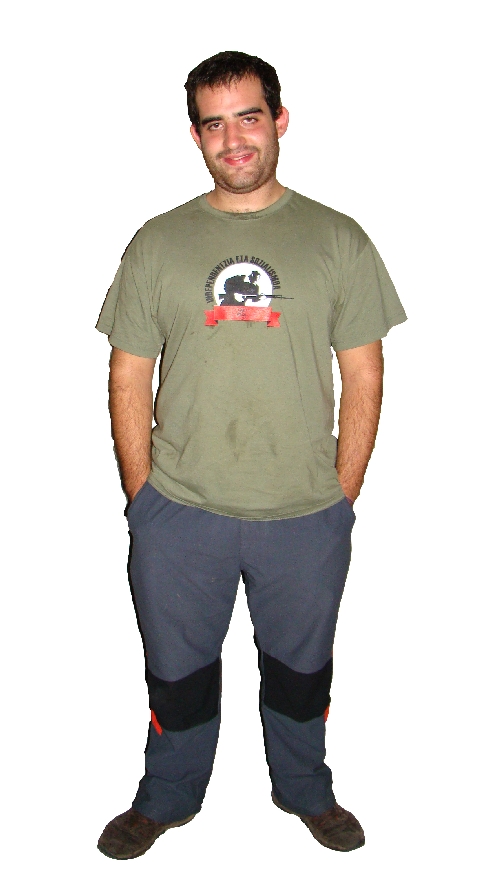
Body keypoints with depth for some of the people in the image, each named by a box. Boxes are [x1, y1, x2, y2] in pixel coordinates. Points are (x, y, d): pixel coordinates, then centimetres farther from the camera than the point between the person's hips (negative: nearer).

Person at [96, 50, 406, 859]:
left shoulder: (339, 239, -1)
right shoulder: (157, 244, 1)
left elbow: (363, 375, 1)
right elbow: (129, 377, 3)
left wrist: (343, 495, -2)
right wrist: (142, 494, 0)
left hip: (306, 517, 0)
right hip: (179, 514, 1)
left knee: (301, 669, 19)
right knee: (178, 671, 17)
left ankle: (307, 791, 47)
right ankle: (166, 800, 44)